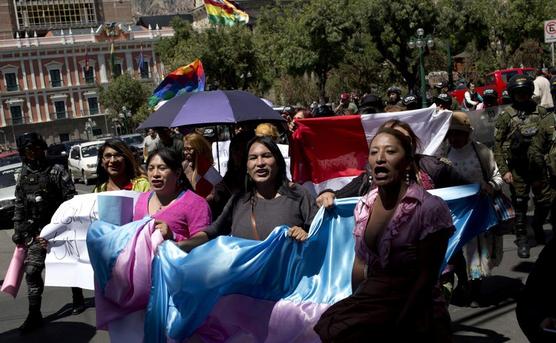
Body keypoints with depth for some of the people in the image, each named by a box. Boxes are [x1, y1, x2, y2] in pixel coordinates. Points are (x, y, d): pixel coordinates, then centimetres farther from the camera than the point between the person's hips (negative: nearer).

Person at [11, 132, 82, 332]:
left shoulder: (56, 171, -9)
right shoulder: (23, 176, 8)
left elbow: (71, 200, -13)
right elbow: (19, 205, 13)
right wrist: (18, 231, 8)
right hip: (35, 232, 5)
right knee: (31, 271, 0)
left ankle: (78, 300, 31)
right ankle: (34, 315, 8)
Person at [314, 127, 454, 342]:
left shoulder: (430, 209, -13)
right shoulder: (364, 206, 5)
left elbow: (426, 277, -12)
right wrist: (352, 306, 9)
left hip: (406, 306, -5)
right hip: (365, 298, 5)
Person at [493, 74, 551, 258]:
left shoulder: (540, 112, 5)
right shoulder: (505, 116, -4)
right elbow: (497, 145, -5)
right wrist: (504, 170, -10)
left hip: (539, 165, 3)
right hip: (517, 169, -2)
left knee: (545, 200, 8)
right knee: (520, 205, 5)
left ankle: (537, 225, 38)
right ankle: (521, 239, 18)